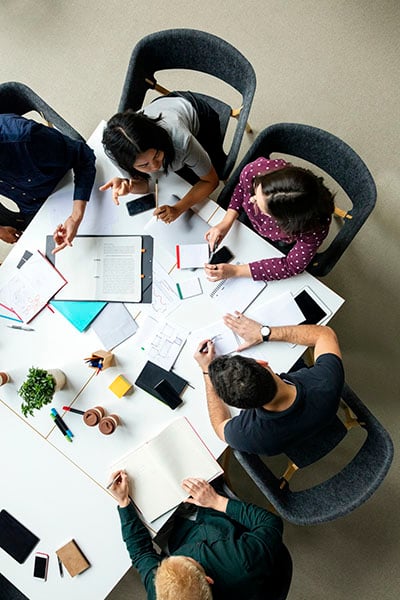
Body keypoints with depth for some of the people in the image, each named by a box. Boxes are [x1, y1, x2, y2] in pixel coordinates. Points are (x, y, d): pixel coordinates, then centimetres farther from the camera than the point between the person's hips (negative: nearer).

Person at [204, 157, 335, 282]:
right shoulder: (254, 170, -39)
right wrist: (226, 222, -25)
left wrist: (235, 271, -36)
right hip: (249, 221, 3)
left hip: (283, 245, -2)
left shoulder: (315, 227, -47)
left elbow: (291, 266, -32)